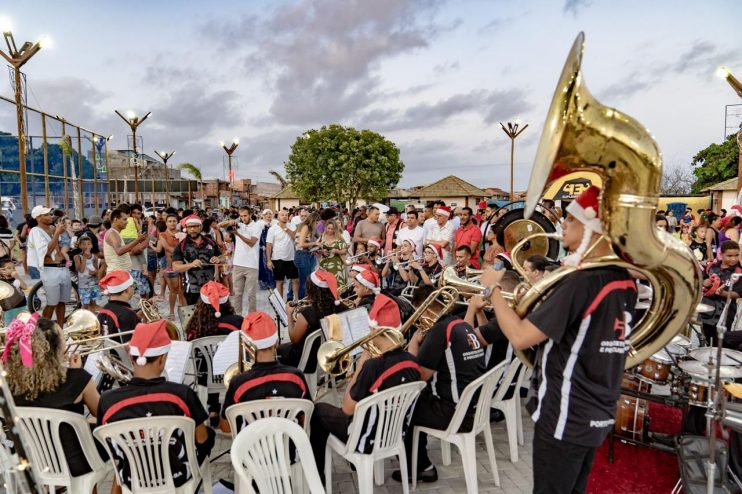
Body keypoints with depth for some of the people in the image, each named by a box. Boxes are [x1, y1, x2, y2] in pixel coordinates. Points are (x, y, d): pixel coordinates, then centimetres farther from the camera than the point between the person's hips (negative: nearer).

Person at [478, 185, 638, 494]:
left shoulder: (581, 282, -25)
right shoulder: (624, 280, 2)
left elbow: (520, 338, -27)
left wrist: (493, 288, -14)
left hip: (564, 417, -8)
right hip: (598, 415, 8)